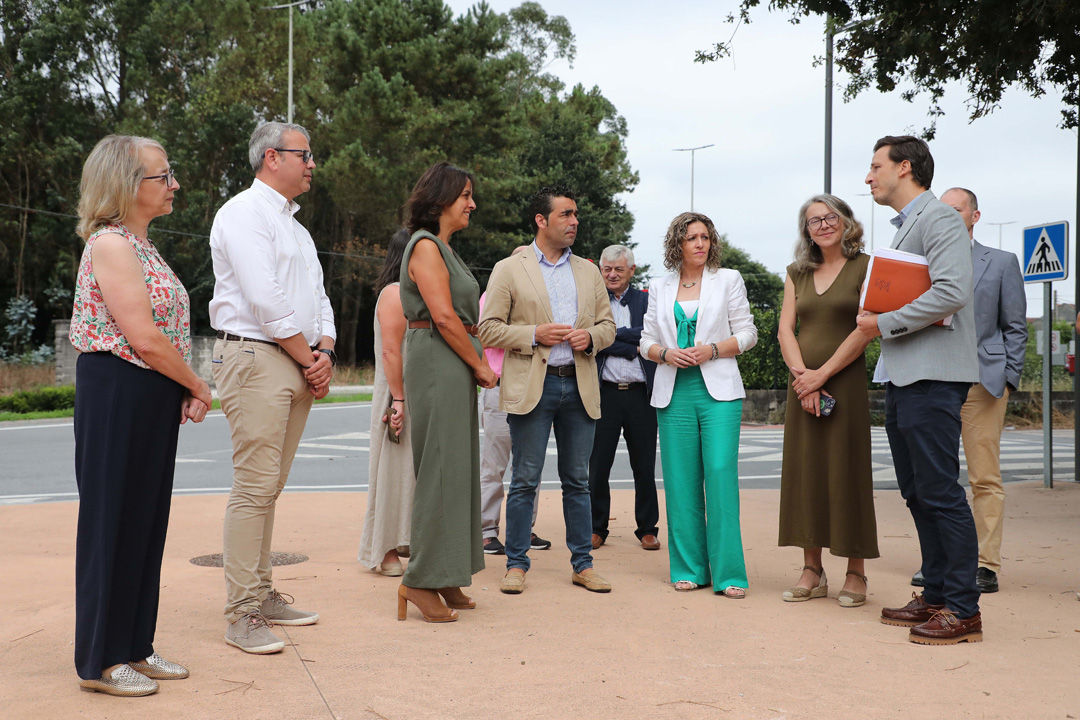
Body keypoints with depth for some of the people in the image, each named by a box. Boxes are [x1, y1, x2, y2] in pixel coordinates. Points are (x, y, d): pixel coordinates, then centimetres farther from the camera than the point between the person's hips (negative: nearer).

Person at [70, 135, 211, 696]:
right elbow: (144, 339, -20)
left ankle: (134, 647, 24)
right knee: (112, 521, 0)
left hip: (152, 398, 9)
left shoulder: (139, 245, 16)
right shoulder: (110, 244, -14)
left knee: (145, 522, 13)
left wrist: (185, 391, 2)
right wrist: (197, 386, -8)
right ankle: (100, 660, 12)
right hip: (117, 393, -9)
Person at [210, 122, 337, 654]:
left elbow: (317, 296, 20)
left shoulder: (294, 225, 23)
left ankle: (262, 594, 19)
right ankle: (240, 614, -5)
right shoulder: (244, 213, -6)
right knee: (254, 487, -10)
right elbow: (265, 301, -15)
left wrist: (326, 351, 1)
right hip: (255, 359, -9)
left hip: (300, 366, 9)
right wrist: (311, 359, -9)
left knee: (270, 488, 12)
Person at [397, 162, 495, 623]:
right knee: (441, 470, -8)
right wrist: (480, 366, -9)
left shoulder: (442, 248, 20)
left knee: (456, 468, 10)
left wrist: (476, 365, 8)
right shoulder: (426, 246, -9)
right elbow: (444, 316, -17)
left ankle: (445, 578, 17)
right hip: (437, 362, -10)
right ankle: (420, 580, -1)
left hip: (454, 368, 10)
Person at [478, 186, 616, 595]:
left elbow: (608, 325, 17)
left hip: (580, 385, 4)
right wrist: (534, 335, -14)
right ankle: (516, 564, 10)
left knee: (577, 480, 9)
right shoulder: (508, 270, 3)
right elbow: (488, 329, -3)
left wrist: (590, 337, -5)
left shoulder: (589, 272, 16)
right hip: (531, 386, -4)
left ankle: (582, 564, 17)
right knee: (525, 481, 0)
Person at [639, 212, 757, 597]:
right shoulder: (660, 288, 14)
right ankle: (689, 569, 12)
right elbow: (646, 340, 14)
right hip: (674, 392, 2)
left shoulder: (729, 280, 8)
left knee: (721, 474, -11)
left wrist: (712, 350, -11)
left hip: (718, 391, -2)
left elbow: (747, 334, 5)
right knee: (681, 481, 2)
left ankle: (728, 573, -5)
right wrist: (667, 354, -7)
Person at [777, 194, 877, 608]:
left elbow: (866, 329, -8)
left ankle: (856, 574, 4)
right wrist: (801, 374, -8)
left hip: (846, 380, -4)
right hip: (802, 383, 5)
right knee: (805, 472, 3)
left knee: (847, 472, -4)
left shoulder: (865, 267, 0)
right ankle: (812, 572, 10)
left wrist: (822, 374, -13)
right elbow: (785, 329, 8)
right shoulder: (797, 273, 15)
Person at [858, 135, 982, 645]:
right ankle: (936, 596, 21)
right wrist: (875, 306, 5)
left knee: (940, 492, -8)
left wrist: (884, 323, -15)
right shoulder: (904, 226, 22)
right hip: (901, 376, 10)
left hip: (931, 377, -10)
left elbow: (951, 291, -21)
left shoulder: (938, 217, -8)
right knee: (917, 493, 12)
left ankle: (963, 610, -1)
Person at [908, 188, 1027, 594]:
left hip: (983, 381, -2)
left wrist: (1007, 379, -3)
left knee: (985, 479, -2)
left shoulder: (1002, 263, 9)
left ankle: (987, 565, 4)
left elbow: (1015, 327, 7)